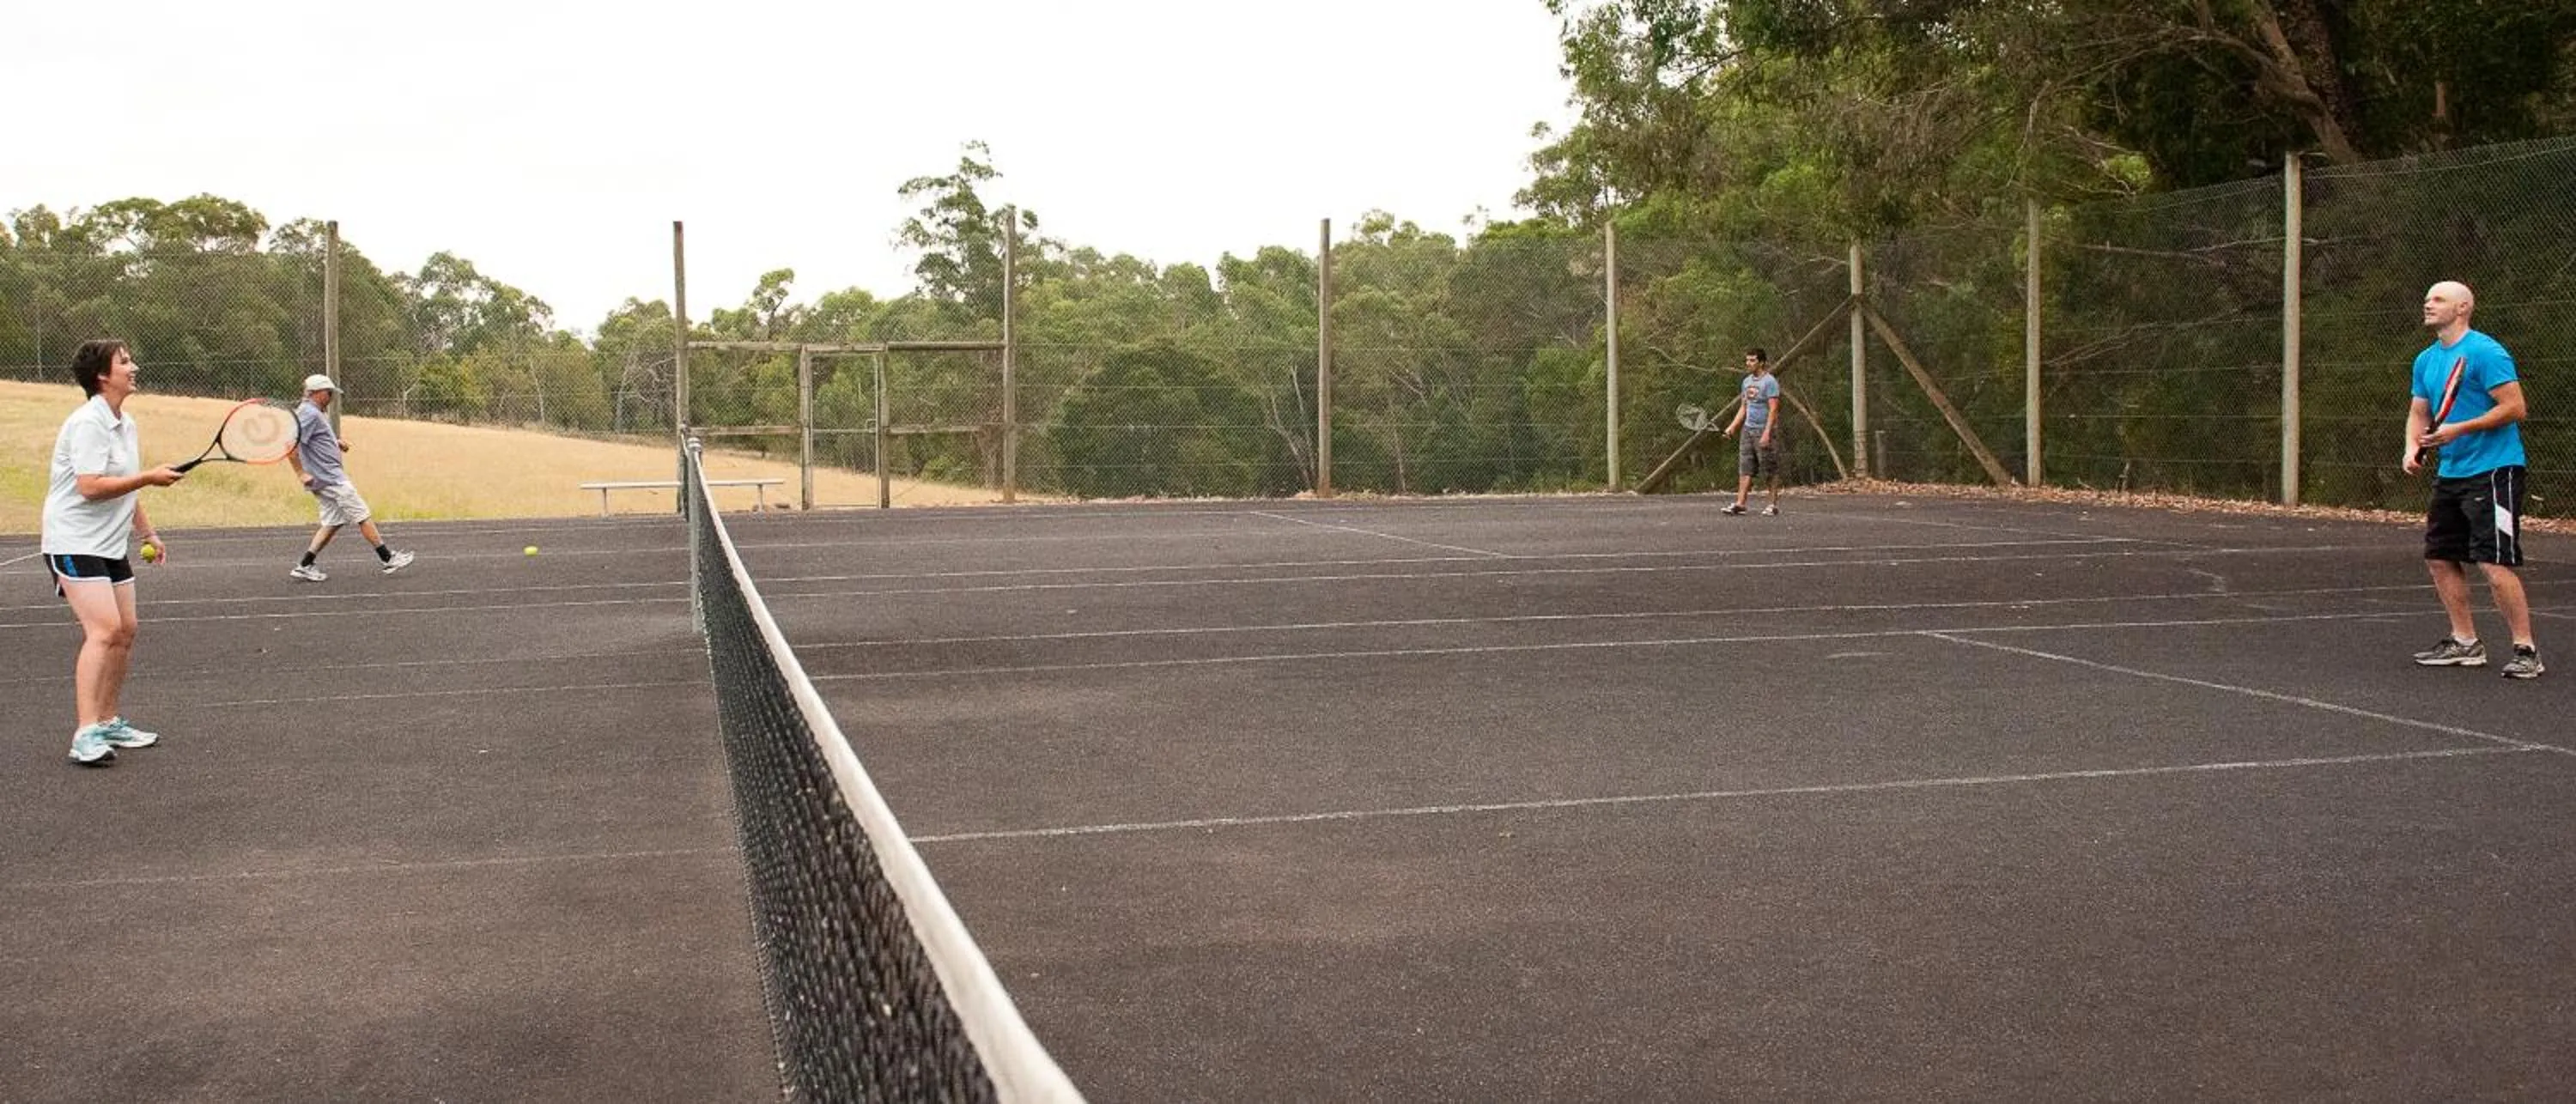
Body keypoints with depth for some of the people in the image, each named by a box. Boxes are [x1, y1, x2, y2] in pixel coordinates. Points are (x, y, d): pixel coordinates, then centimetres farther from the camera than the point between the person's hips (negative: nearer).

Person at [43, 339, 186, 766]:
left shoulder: (127, 426, 12)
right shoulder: (88, 423, -17)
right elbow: (90, 487, -25)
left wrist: (147, 534, 19)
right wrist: (150, 477, -21)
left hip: (111, 545, 9)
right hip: (73, 543, -9)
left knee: (125, 631, 10)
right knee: (103, 630, -20)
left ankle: (108, 722, 22)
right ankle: (86, 735, -21)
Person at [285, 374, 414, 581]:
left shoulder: (309, 412, 16)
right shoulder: (310, 414, -16)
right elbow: (290, 445, -25)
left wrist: (336, 442, 19)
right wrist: (301, 473, -22)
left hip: (324, 479, 10)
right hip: (330, 478, -10)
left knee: (333, 522, 11)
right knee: (362, 516, -4)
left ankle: (305, 566, 7)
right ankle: (388, 558, 2)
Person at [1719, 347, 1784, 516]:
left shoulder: (1770, 381, -10)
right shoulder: (1747, 381, 14)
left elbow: (1773, 410, -15)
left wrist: (1767, 433, -22)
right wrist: (1733, 426, 11)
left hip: (1764, 431, -7)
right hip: (1748, 430, 7)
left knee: (1771, 470, 1)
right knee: (1745, 468, 1)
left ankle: (1774, 505, 7)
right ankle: (1740, 504, -2)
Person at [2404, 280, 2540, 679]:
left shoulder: (2485, 352, -13)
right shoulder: (2426, 360, 13)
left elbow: (2514, 407, -18)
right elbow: (2419, 411, 19)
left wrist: (2459, 430, -22)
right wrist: (2412, 448, 0)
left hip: (2493, 471, -9)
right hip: (2450, 474, 9)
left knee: (2494, 564, -13)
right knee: (2440, 557, 10)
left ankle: (2526, 650, -4)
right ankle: (2465, 643, 22)